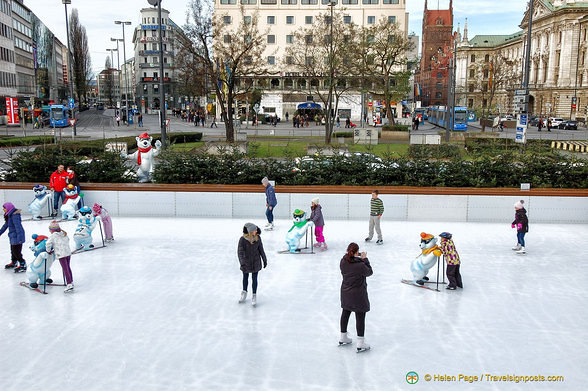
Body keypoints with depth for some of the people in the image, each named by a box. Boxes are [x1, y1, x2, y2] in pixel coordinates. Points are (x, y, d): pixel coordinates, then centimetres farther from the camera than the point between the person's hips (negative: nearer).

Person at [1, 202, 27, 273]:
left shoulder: (15, 215, -22)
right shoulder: (9, 215, 10)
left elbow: (18, 226, -26)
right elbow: (6, 225, 23)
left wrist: (19, 237, -28)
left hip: (17, 237, -10)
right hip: (12, 236, 10)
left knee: (16, 251, -7)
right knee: (13, 250, 21)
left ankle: (23, 265, 2)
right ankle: (13, 263, 39)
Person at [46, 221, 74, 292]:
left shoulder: (53, 236, -5)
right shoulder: (64, 234, 14)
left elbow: (48, 244, -11)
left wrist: (49, 251, 7)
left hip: (61, 254, -7)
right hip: (68, 252, 7)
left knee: (65, 269, -6)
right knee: (68, 267, 20)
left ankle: (69, 285, -9)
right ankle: (71, 281, 28)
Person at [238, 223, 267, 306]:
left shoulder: (258, 238, -12)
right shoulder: (242, 239, -21)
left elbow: (261, 249, 0)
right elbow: (240, 252, -20)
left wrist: (265, 260, 7)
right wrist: (242, 263, -27)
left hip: (256, 262, 1)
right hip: (246, 262, -1)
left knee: (254, 279, 8)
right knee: (245, 277, 19)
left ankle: (254, 296, 24)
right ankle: (244, 292, 43)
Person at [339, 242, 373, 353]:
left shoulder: (343, 262, -10)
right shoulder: (360, 265, -26)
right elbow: (369, 272, -9)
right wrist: (365, 259, -4)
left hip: (345, 292, 6)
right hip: (358, 294, -6)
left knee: (345, 313, 21)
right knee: (360, 317, 5)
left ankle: (343, 338, 36)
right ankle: (360, 344, 11)